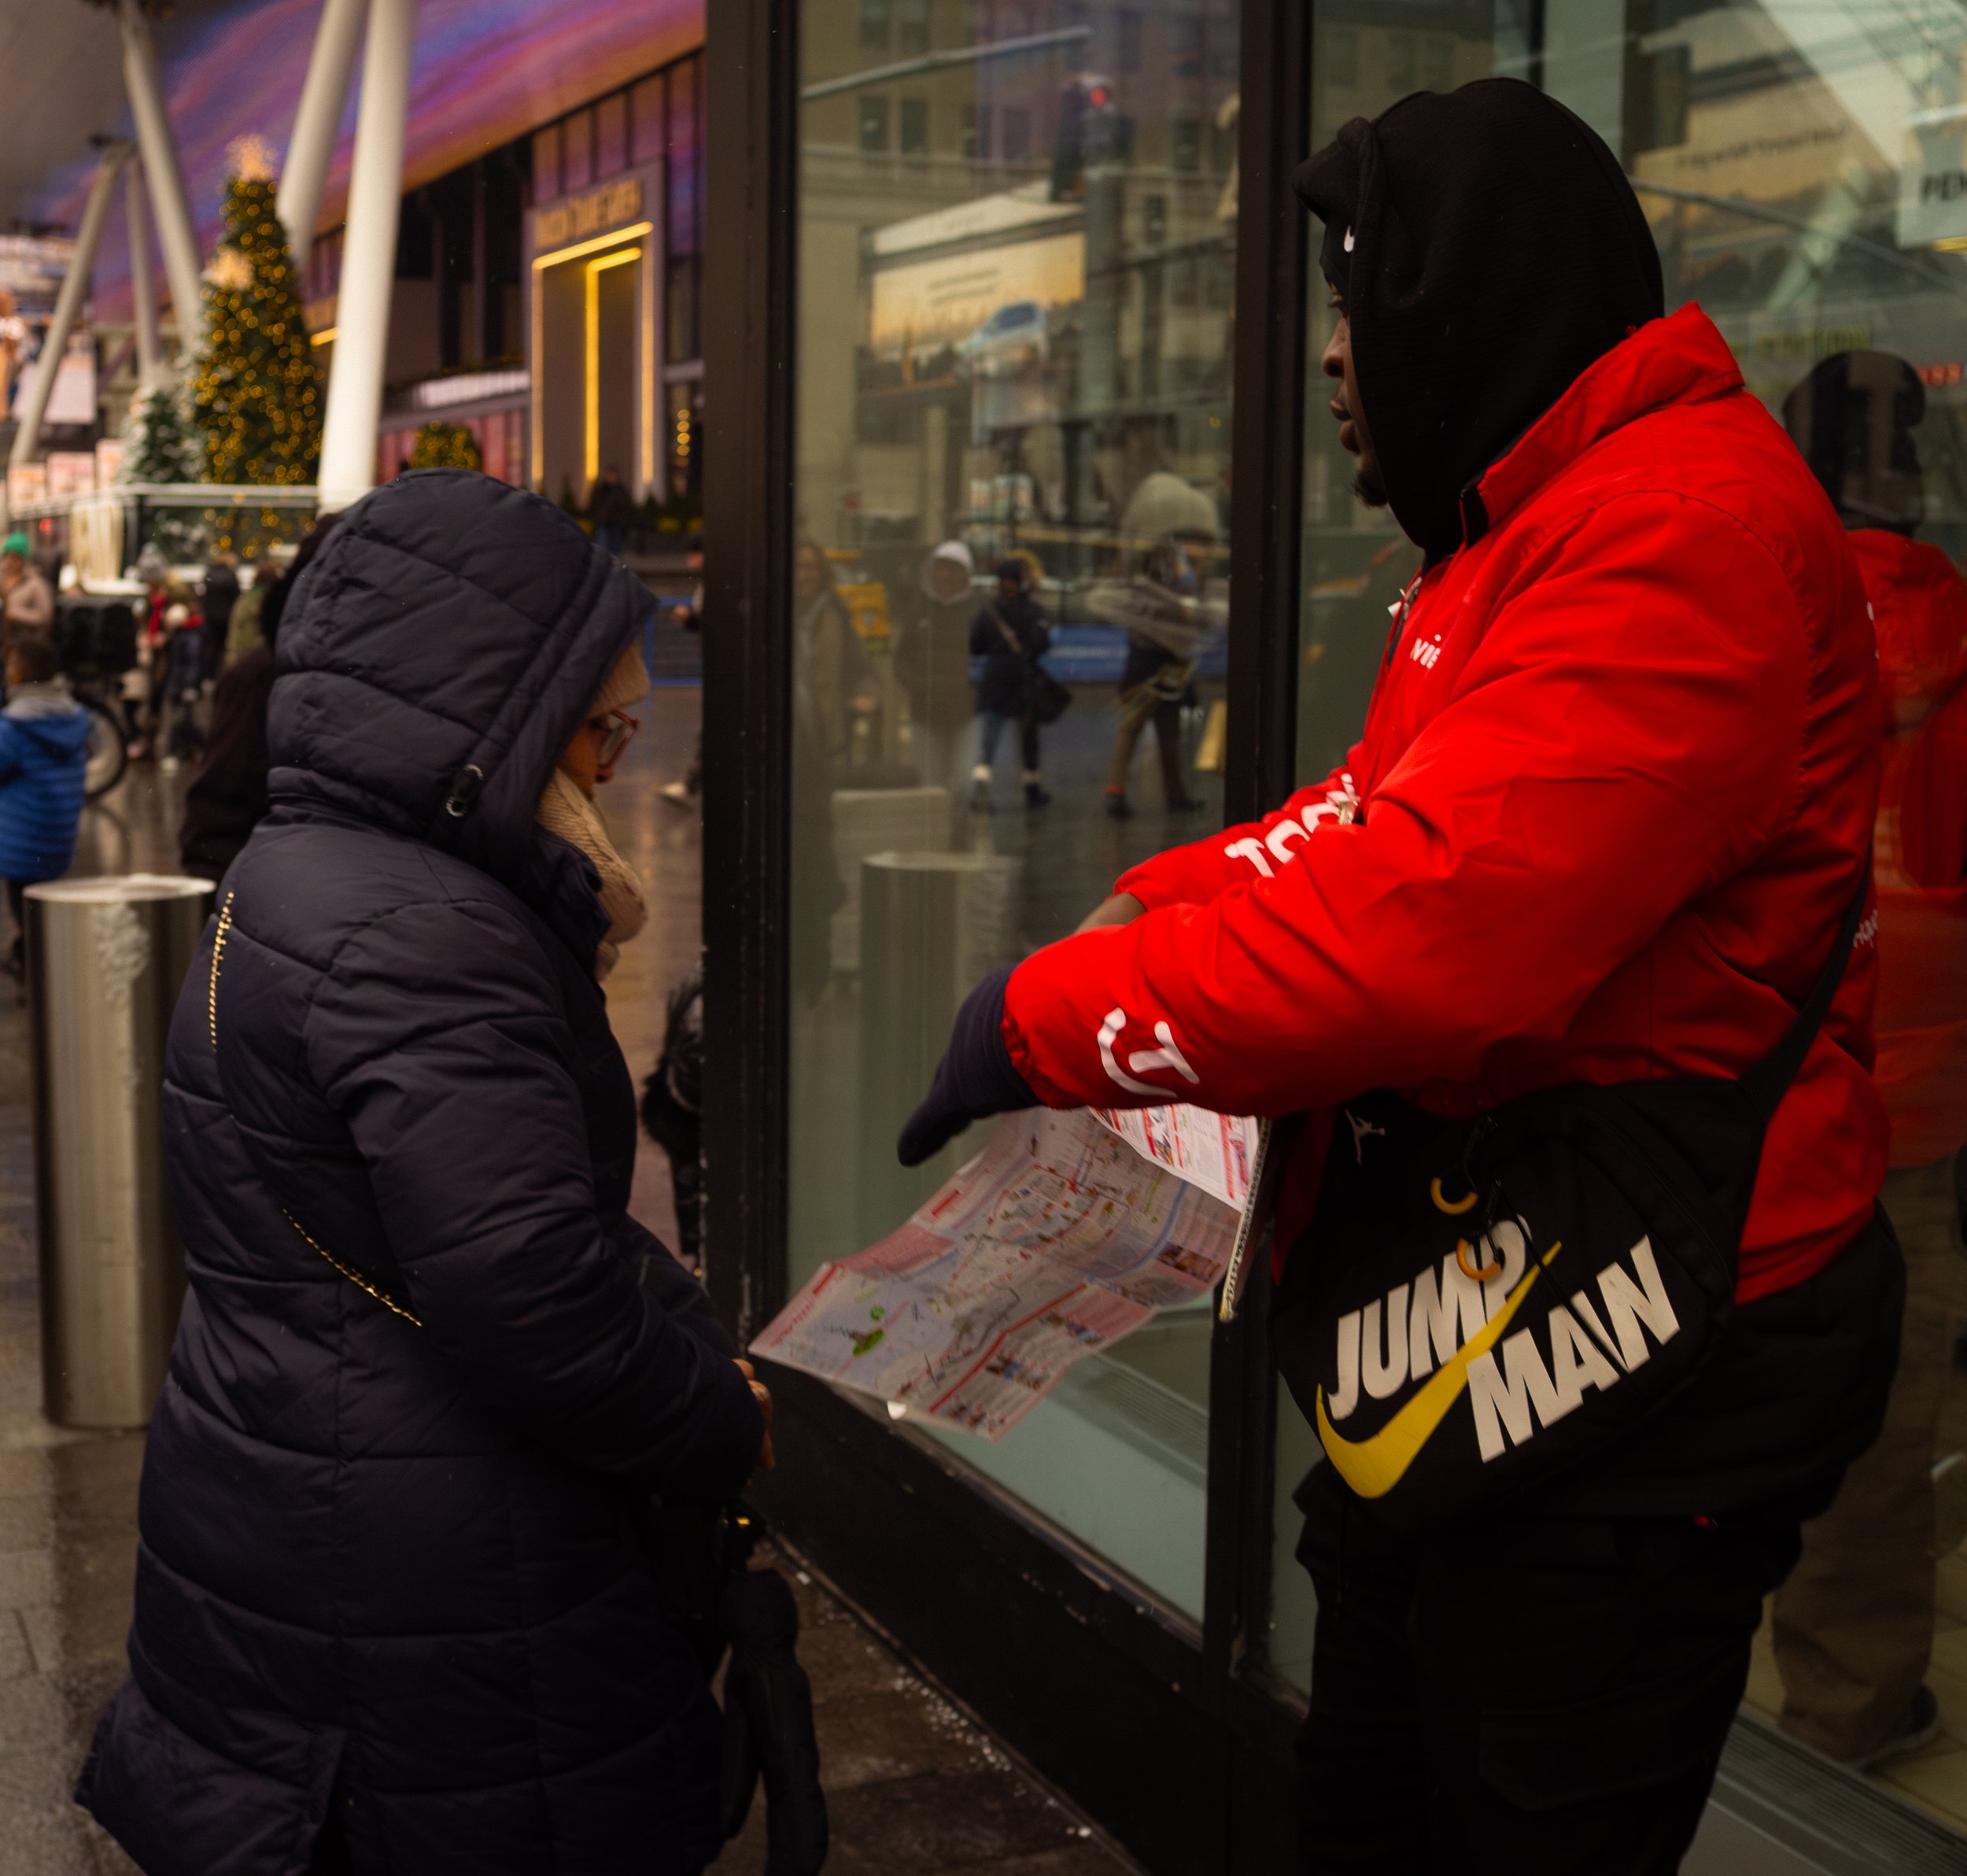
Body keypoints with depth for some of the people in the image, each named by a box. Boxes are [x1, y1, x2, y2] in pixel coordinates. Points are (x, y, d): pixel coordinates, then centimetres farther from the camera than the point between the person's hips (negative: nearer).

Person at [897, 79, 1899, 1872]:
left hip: (1628, 1384, -10)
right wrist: (1144, 905, 4)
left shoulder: (1684, 531, -24)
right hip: (1462, 1340, 10)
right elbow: (1385, 816, 18)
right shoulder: (1526, 529, 13)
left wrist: (1048, 1020, -21)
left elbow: (1428, 924, -32)